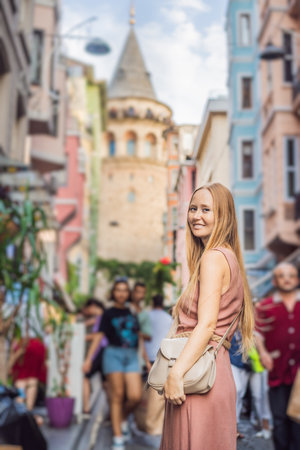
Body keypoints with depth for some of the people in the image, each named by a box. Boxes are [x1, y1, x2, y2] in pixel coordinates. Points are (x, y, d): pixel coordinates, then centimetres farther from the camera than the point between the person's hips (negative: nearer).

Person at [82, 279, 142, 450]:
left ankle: (124, 418, 22)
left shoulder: (132, 313, 16)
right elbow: (99, 336, 1)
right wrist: (89, 358, -7)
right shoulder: (109, 313, 6)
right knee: (117, 396, -4)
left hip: (132, 356, 3)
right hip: (114, 354, -3)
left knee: (135, 396, -9)